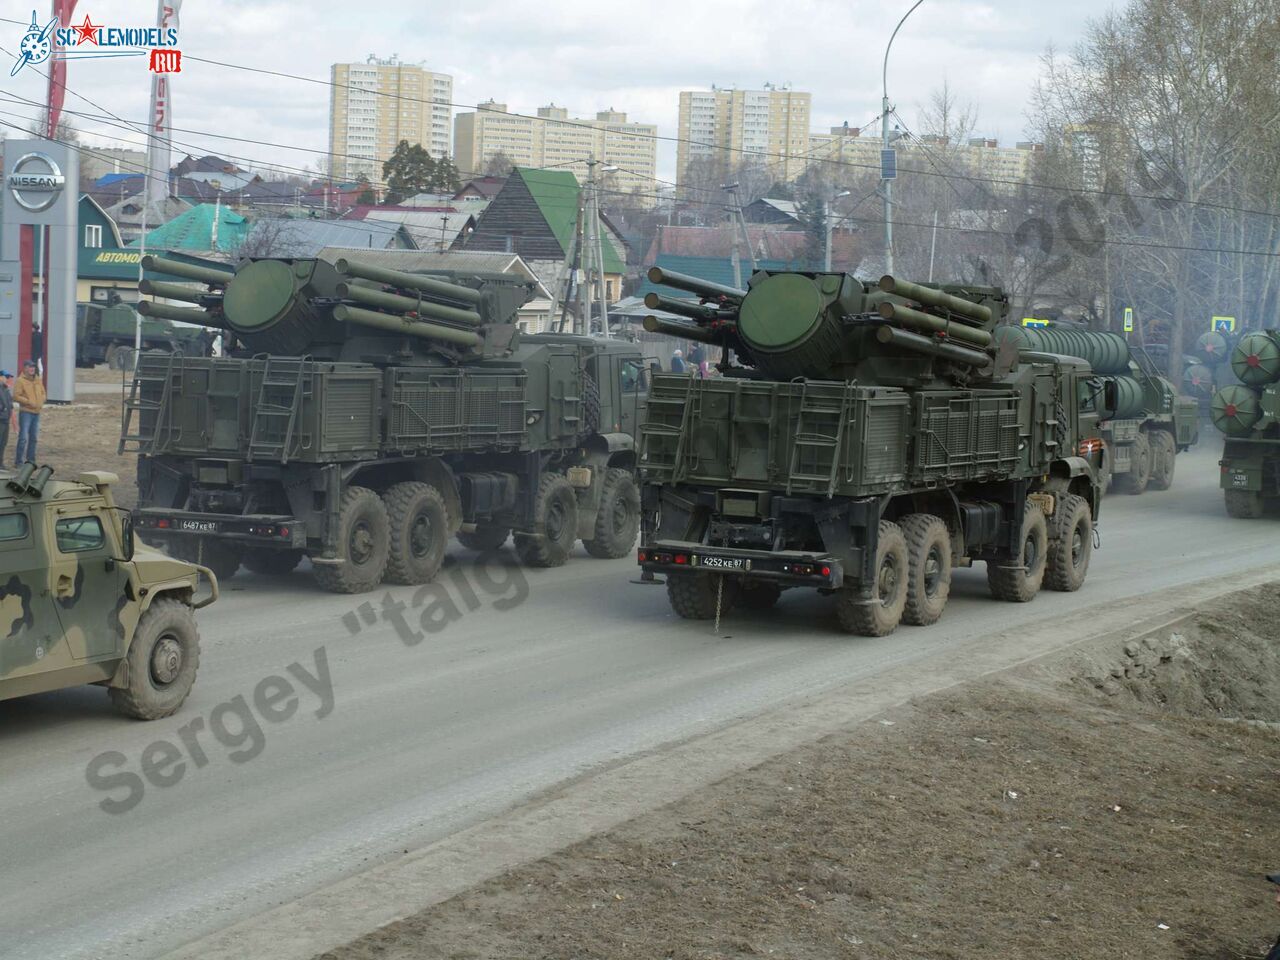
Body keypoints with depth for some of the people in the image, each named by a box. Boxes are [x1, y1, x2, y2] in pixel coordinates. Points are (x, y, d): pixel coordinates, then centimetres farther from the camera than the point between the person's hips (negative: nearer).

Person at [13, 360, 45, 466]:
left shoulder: (38, 380, 13)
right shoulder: (21, 380, -7)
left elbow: (43, 393, 22)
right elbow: (16, 396, -12)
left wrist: (41, 402, 3)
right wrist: (29, 402, -17)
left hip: (37, 412, 7)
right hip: (25, 412, -7)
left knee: (33, 437, 12)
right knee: (23, 437, -9)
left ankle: (31, 460, 20)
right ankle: (19, 460, -6)